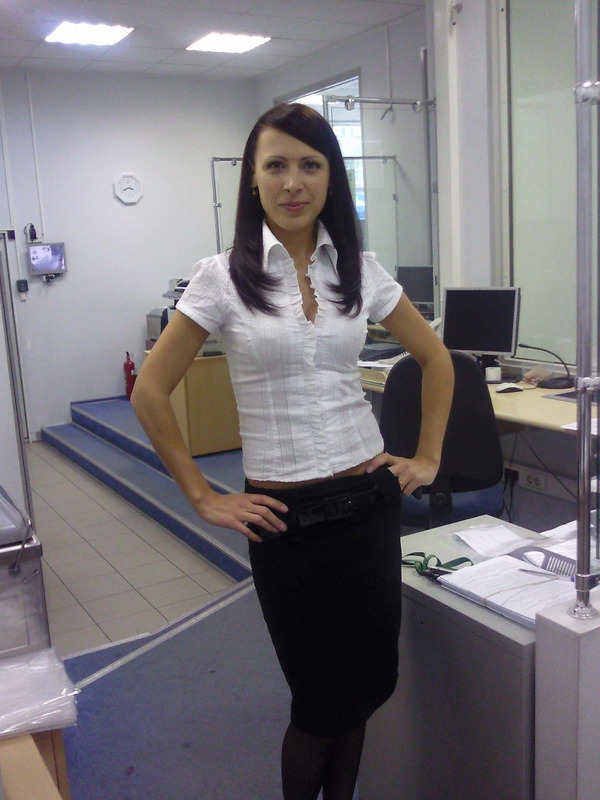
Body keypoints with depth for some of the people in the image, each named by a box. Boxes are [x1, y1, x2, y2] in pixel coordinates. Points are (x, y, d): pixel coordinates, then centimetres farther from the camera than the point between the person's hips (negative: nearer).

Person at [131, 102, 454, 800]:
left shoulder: (359, 269, 3)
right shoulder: (223, 275, -7)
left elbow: (435, 359, 14)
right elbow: (150, 392, -4)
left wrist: (427, 458, 7)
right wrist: (203, 497, -6)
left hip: (369, 501, 4)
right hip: (286, 514, -3)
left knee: (366, 684, 16)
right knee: (322, 701, 10)